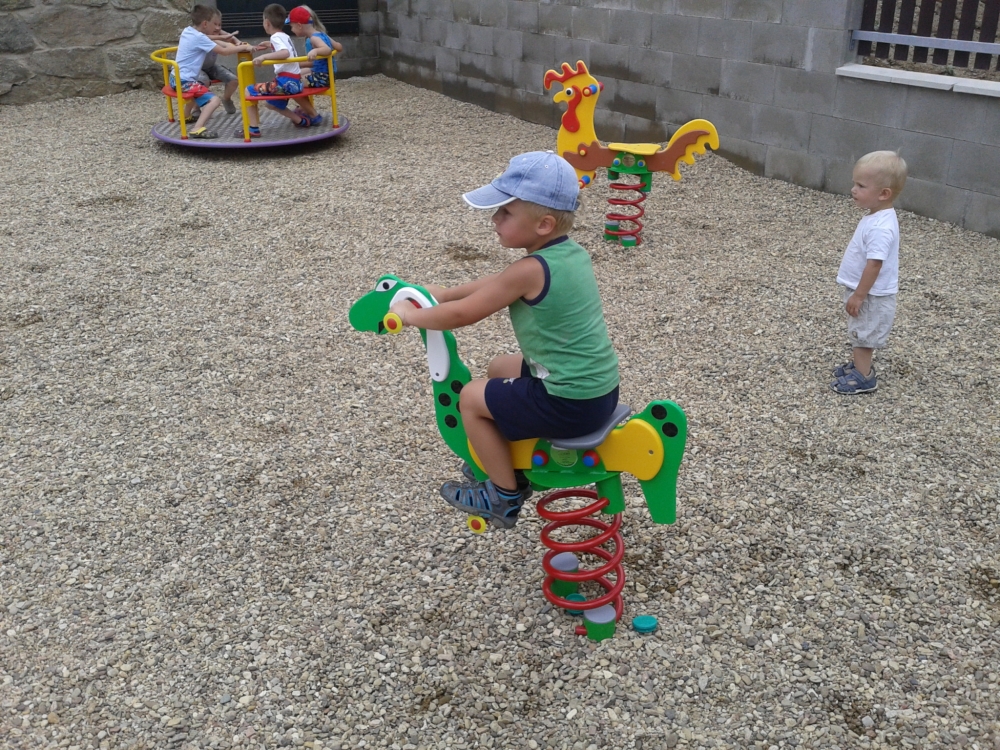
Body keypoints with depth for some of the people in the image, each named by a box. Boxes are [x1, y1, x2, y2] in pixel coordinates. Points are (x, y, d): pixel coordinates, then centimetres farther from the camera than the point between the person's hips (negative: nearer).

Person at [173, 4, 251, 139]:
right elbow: (224, 51, -17)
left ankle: (186, 115, 45)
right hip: (184, 82, -10)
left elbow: (213, 43, 25)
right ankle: (197, 129, -34)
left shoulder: (187, 31, 10)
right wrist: (244, 47, -6)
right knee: (214, 100, -22)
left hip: (176, 78, 10)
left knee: (204, 85, 36)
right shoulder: (199, 37, -17)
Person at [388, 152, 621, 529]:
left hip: (571, 404, -9)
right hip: (599, 388, 9)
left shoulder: (530, 270, -22)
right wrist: (446, 293, 18)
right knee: (499, 369, 26)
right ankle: (508, 463, 38)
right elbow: (497, 284, 18)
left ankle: (505, 496, 19)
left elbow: (462, 315, -14)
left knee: (472, 398, 7)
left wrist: (408, 314, 1)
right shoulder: (574, 253, 4)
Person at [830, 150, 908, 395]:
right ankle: (859, 364, 39)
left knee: (863, 335, 4)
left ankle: (863, 377, 17)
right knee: (860, 334, 23)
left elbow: (874, 264, -29)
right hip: (865, 291, 10)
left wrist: (858, 295, -23)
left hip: (871, 295, -10)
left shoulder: (880, 228, -30)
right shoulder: (877, 218, 3)